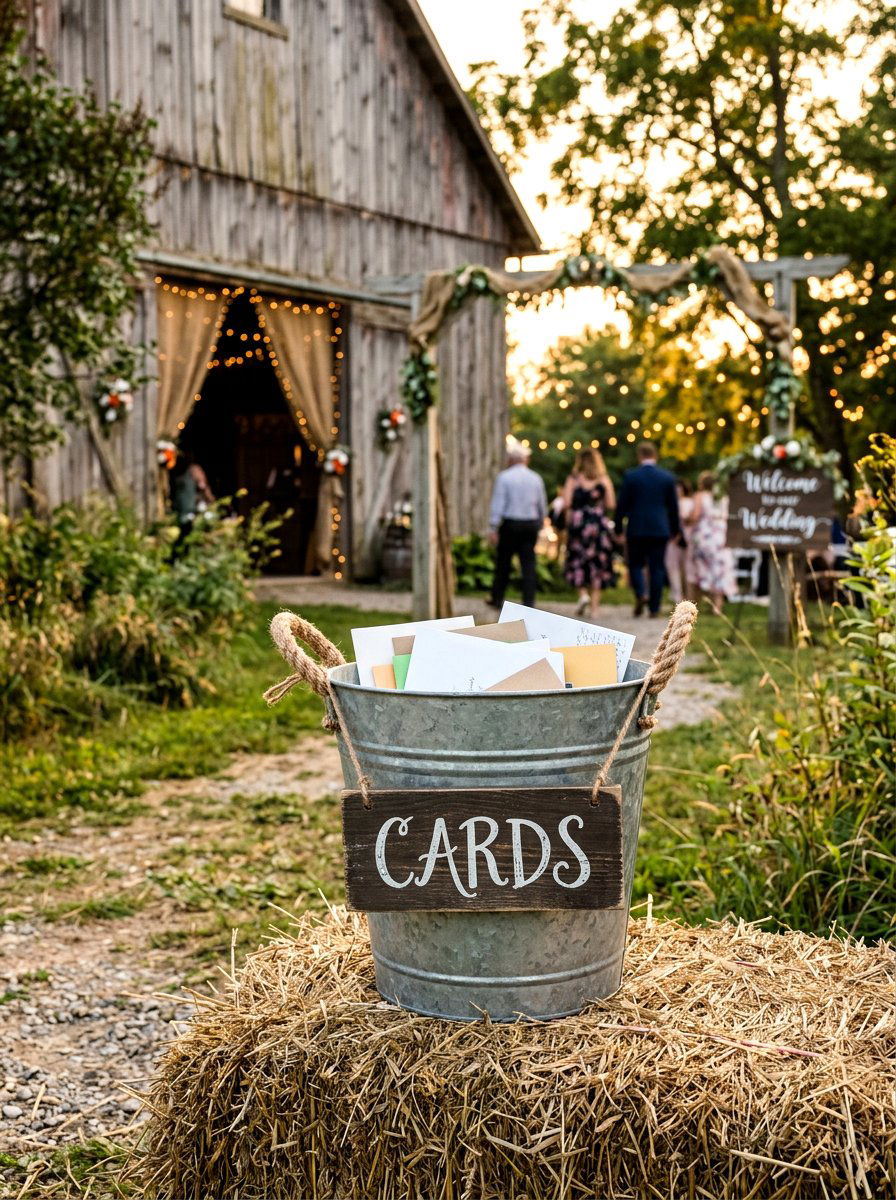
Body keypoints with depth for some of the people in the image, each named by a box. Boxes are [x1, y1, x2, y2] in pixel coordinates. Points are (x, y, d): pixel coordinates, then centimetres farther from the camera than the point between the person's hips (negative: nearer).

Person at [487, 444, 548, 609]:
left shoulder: (504, 477, -6)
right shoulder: (536, 478, 7)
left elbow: (498, 503, -10)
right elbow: (542, 505, 12)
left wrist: (493, 528, -9)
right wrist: (540, 524, 24)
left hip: (510, 524, -3)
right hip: (531, 524, 3)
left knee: (503, 563, 9)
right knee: (528, 563, 3)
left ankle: (497, 599, 20)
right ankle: (529, 602, -1)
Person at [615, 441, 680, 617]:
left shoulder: (630, 476, -4)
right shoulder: (668, 477, 2)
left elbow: (622, 505, -2)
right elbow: (673, 506, 7)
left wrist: (618, 528, 7)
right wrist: (675, 529, 17)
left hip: (636, 529, -2)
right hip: (660, 530, 2)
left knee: (635, 564, 11)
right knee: (657, 568, 4)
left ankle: (641, 593, -14)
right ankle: (654, 607, 3)